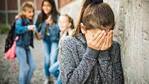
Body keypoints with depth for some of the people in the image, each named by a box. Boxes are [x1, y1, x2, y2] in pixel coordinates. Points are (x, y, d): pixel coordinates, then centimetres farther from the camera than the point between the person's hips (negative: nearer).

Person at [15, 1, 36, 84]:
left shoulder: (29, 21, 8)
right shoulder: (20, 20, -14)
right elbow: (17, 29, -34)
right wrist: (27, 28, -42)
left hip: (27, 46, 8)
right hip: (20, 46, -8)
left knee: (32, 66, 9)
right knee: (24, 68, -3)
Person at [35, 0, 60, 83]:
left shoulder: (57, 16, -19)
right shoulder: (40, 16, -5)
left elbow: (59, 28, -22)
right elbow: (38, 28, 2)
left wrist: (51, 23, -30)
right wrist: (45, 23, -12)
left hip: (55, 40, -4)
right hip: (46, 40, 4)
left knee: (53, 60, -10)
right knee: (47, 59, 12)